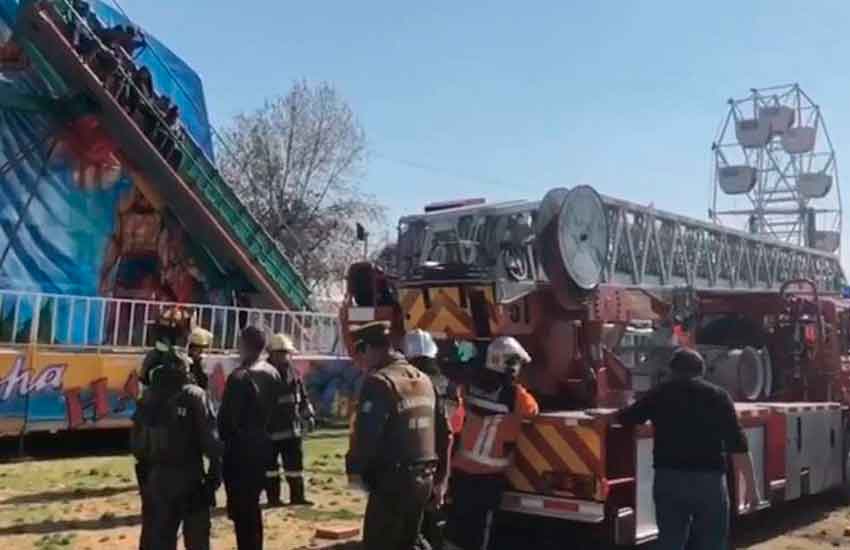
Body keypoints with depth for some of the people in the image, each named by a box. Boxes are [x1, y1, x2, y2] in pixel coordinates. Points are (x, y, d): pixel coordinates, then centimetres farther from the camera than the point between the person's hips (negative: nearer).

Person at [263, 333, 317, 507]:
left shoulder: (293, 372, 6)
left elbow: (303, 396, 14)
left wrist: (309, 415, 9)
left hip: (292, 427, 5)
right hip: (269, 428, -5)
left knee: (295, 463, 9)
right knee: (270, 465, 7)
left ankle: (297, 496, 18)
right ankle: (273, 497, 17)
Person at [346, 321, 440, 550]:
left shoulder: (379, 381, -15)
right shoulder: (423, 379, 12)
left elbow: (366, 434, -21)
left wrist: (355, 468, -6)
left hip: (392, 481, -8)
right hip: (423, 478, 9)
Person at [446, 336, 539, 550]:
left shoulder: (472, 386, 1)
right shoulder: (514, 394, -18)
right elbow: (533, 411, 3)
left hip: (462, 466, 6)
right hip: (489, 472, -6)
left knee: (459, 520, 17)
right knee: (480, 525, 6)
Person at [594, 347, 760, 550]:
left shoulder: (659, 393, 8)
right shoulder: (718, 395, 2)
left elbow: (627, 417, 24)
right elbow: (737, 445, -3)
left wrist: (604, 418, 43)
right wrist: (751, 485, 1)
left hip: (669, 478, 2)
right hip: (709, 479, -2)